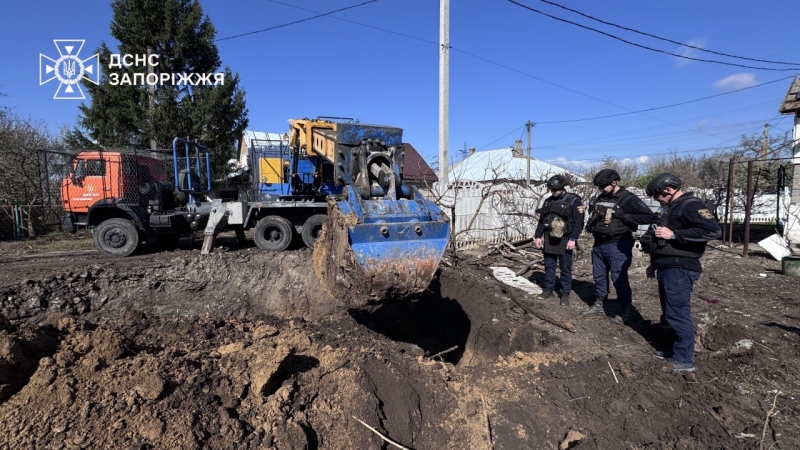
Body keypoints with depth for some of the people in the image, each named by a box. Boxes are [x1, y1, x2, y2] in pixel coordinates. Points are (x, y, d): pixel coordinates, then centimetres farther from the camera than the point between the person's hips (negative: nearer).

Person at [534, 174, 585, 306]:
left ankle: (565, 294, 11)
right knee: (549, 266, 11)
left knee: (565, 268, 2)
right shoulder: (548, 201, 9)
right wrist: (538, 236, 8)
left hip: (565, 240, -5)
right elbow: (541, 220, 13)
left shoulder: (574, 201, -7)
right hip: (549, 239, 5)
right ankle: (549, 290, 22)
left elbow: (578, 222, -11)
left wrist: (573, 239, -18)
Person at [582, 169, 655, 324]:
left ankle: (624, 310, 16)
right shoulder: (600, 198, 10)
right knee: (599, 276, 15)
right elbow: (593, 214, 28)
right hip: (599, 244, 7)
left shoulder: (628, 198, -11)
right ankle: (598, 304, 30)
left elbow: (648, 216, -18)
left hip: (618, 245, -7)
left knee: (619, 278, 1)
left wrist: (623, 216, -21)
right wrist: (590, 225, 8)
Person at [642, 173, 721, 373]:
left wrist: (673, 234, -24)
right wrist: (654, 263, 25)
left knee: (678, 313, -4)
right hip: (667, 268, 10)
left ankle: (684, 360, 5)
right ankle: (674, 350, 28)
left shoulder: (691, 205, -12)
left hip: (680, 270, -10)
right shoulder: (672, 208, 18)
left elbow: (713, 230, -26)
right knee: (670, 313, 16)